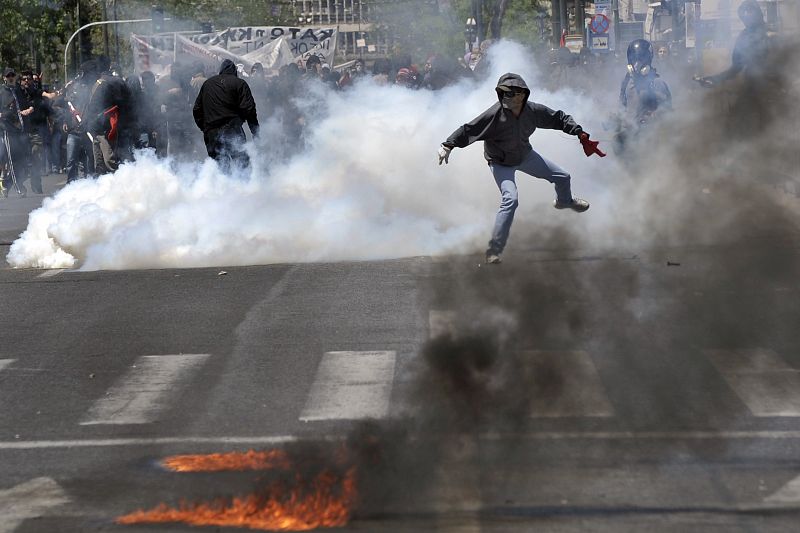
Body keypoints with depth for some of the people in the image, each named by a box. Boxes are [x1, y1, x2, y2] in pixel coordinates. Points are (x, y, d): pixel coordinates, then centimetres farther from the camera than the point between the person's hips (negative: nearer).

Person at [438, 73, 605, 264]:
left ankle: (564, 201, 57)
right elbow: (469, 130, -30)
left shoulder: (533, 111, -22)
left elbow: (558, 118, -7)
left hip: (525, 155, 6)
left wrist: (579, 133, -14)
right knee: (510, 200, -27)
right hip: (501, 163, -5)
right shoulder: (495, 114, -34)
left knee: (562, 177, 18)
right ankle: (494, 250, -20)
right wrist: (448, 145, -39)